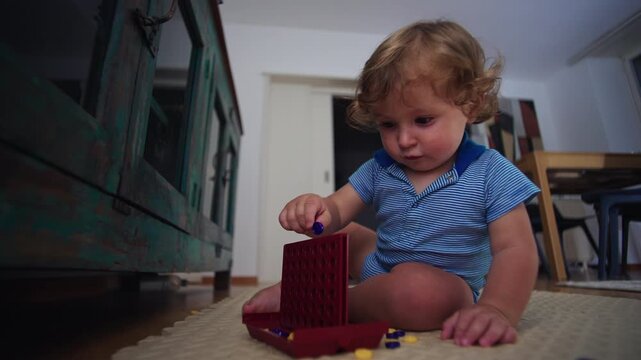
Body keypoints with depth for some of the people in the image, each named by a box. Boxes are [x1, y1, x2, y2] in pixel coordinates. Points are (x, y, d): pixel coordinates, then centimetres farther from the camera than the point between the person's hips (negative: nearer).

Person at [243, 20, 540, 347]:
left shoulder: (489, 173, -16)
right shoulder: (378, 169, -4)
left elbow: (515, 250, -20)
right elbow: (338, 211, -8)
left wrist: (496, 308, -38)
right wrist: (318, 212, -33)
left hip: (449, 287, -4)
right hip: (381, 269, 5)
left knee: (415, 288, -37)